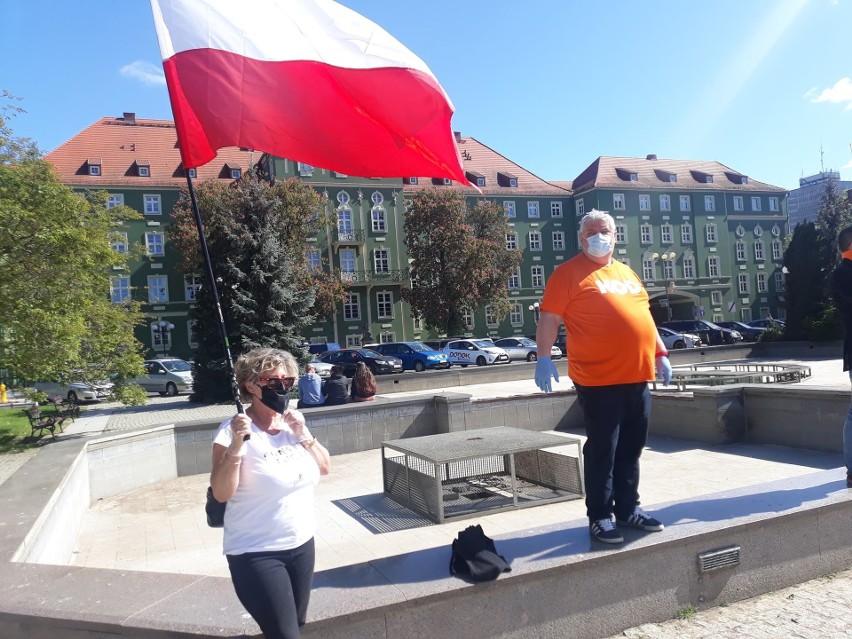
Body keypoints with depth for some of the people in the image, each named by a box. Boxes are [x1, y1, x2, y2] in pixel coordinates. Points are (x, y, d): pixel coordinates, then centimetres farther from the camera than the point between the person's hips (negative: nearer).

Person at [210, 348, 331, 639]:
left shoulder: (292, 423, 2)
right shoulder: (234, 429, -16)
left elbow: (325, 468, 6)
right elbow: (221, 493, -19)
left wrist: (304, 435, -9)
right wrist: (236, 444, -32)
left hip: (302, 544, 6)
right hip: (257, 553, -6)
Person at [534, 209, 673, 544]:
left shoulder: (626, 273, 18)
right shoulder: (569, 272, -4)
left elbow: (643, 317, 24)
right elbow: (549, 318, -9)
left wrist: (660, 354, 20)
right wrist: (543, 358, -18)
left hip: (637, 377, 7)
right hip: (599, 379, -7)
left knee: (631, 449, 14)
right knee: (602, 451, 0)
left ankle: (629, 508, 27)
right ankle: (599, 517, 11)